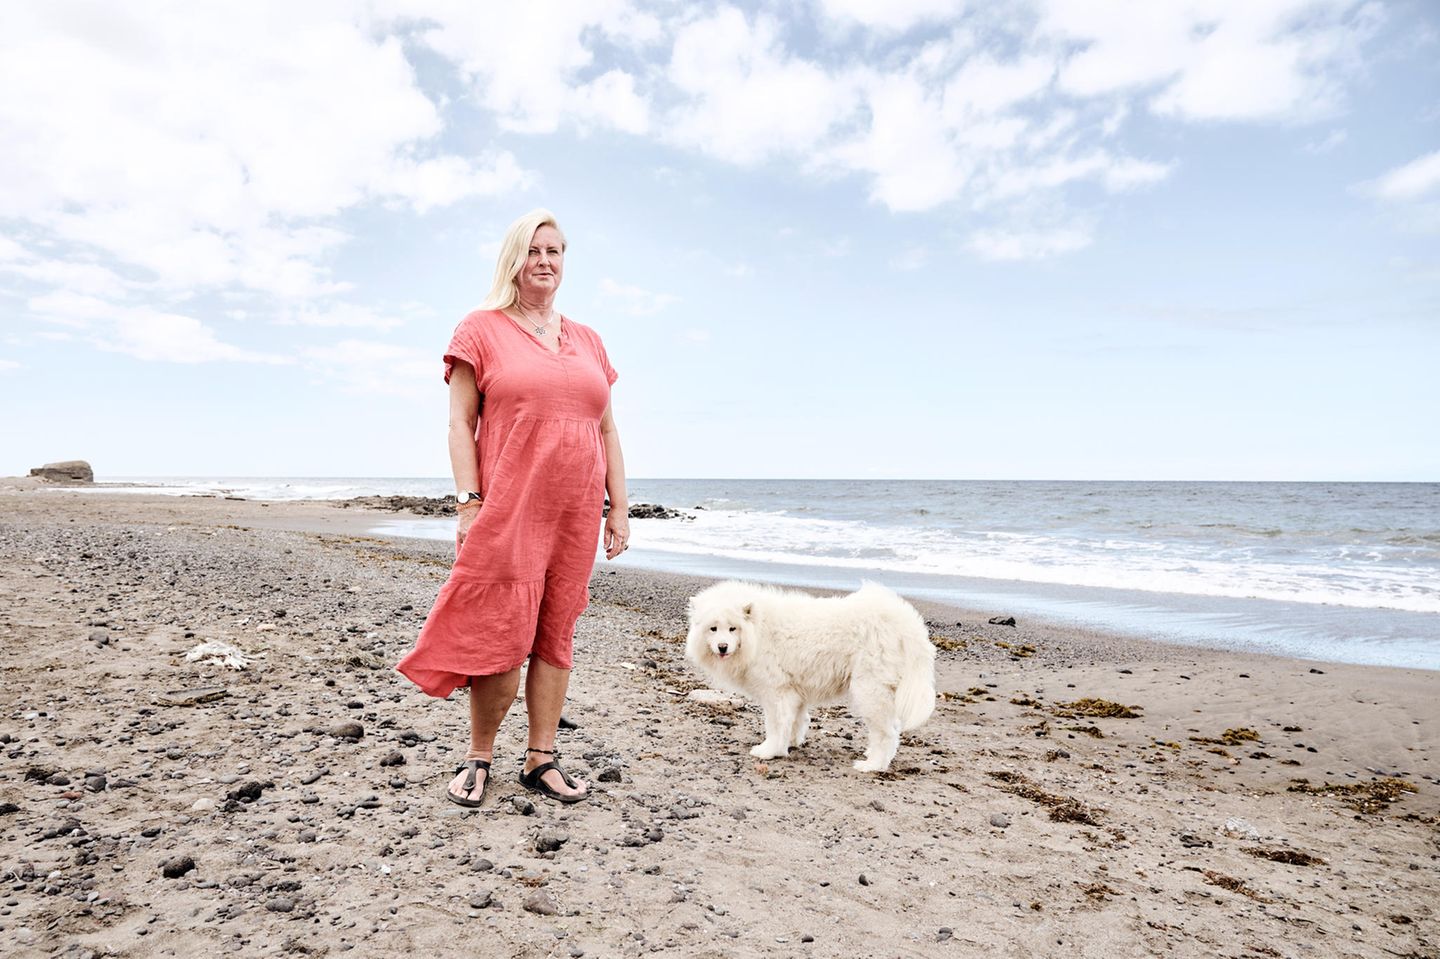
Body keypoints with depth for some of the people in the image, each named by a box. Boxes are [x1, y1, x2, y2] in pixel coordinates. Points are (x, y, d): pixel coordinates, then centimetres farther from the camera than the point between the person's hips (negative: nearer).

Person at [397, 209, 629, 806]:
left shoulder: (588, 342, 17)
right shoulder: (482, 329, 5)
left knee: (555, 637, 7)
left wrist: (619, 507, 10)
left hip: (575, 514, 4)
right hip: (506, 511, -4)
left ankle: (541, 761, 17)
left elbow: (607, 431, 16)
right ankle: (478, 758, 16)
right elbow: (460, 422, -1)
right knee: (500, 639, -5)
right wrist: (469, 501, -10)